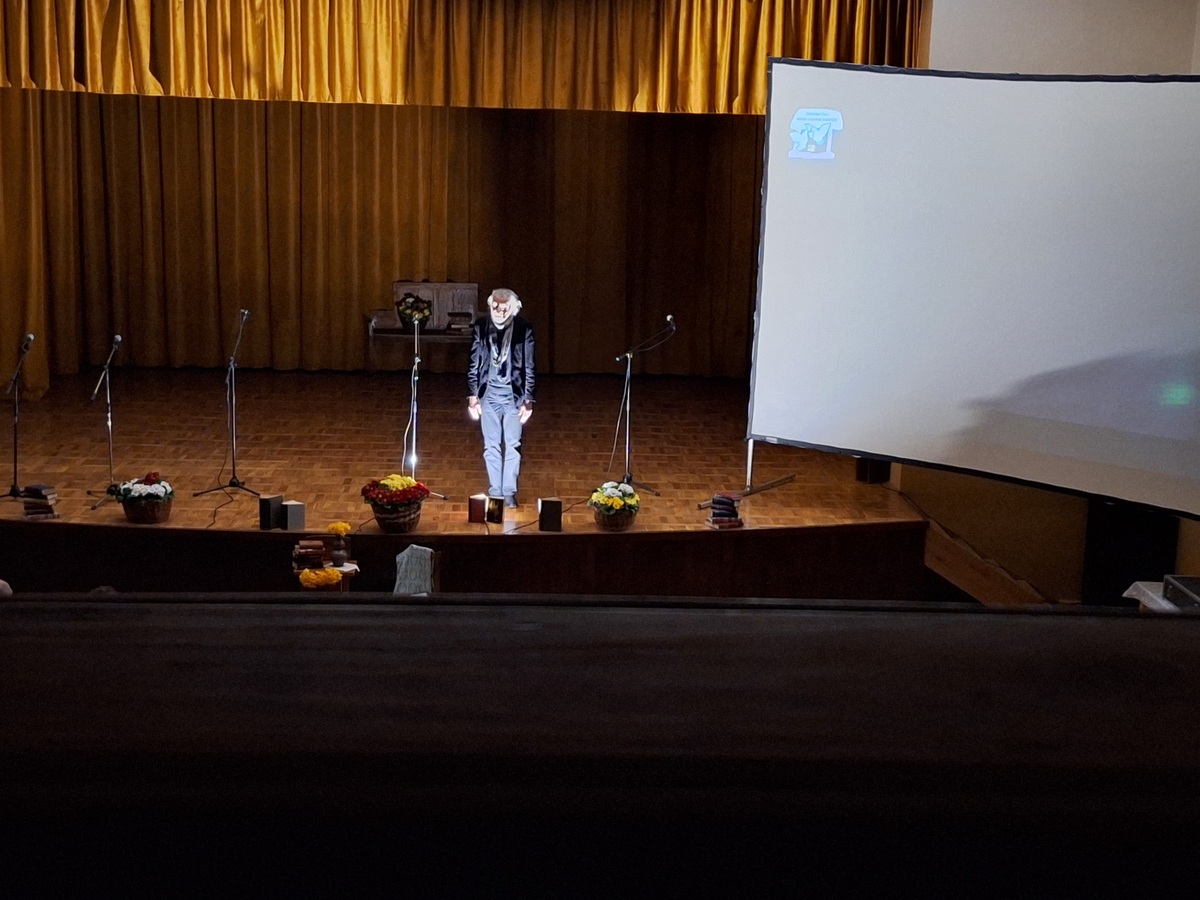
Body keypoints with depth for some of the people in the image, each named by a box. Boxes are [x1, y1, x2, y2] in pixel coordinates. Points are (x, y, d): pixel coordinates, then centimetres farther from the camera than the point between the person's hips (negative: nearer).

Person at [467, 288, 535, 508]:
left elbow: (529, 367, -4)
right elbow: (474, 364, 3)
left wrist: (528, 400, -5)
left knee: (512, 446, 2)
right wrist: (473, 396, 0)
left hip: (514, 394, -2)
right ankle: (494, 491, 15)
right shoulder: (480, 326, -4)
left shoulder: (523, 328, -10)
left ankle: (509, 493, 10)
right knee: (491, 446, 7)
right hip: (488, 394, 2)